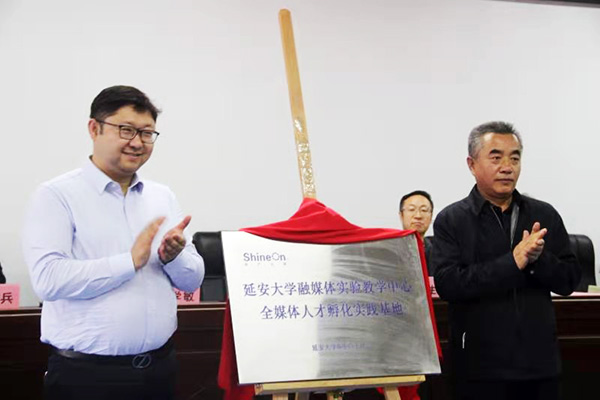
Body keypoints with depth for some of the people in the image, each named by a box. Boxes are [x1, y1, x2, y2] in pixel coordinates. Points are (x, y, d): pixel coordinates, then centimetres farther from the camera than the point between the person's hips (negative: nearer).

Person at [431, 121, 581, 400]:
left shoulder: (545, 215, 7)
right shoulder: (451, 220, -3)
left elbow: (570, 280, 5)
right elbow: (447, 284, -15)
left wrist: (539, 258, -15)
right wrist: (513, 262, -21)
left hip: (541, 362, 3)